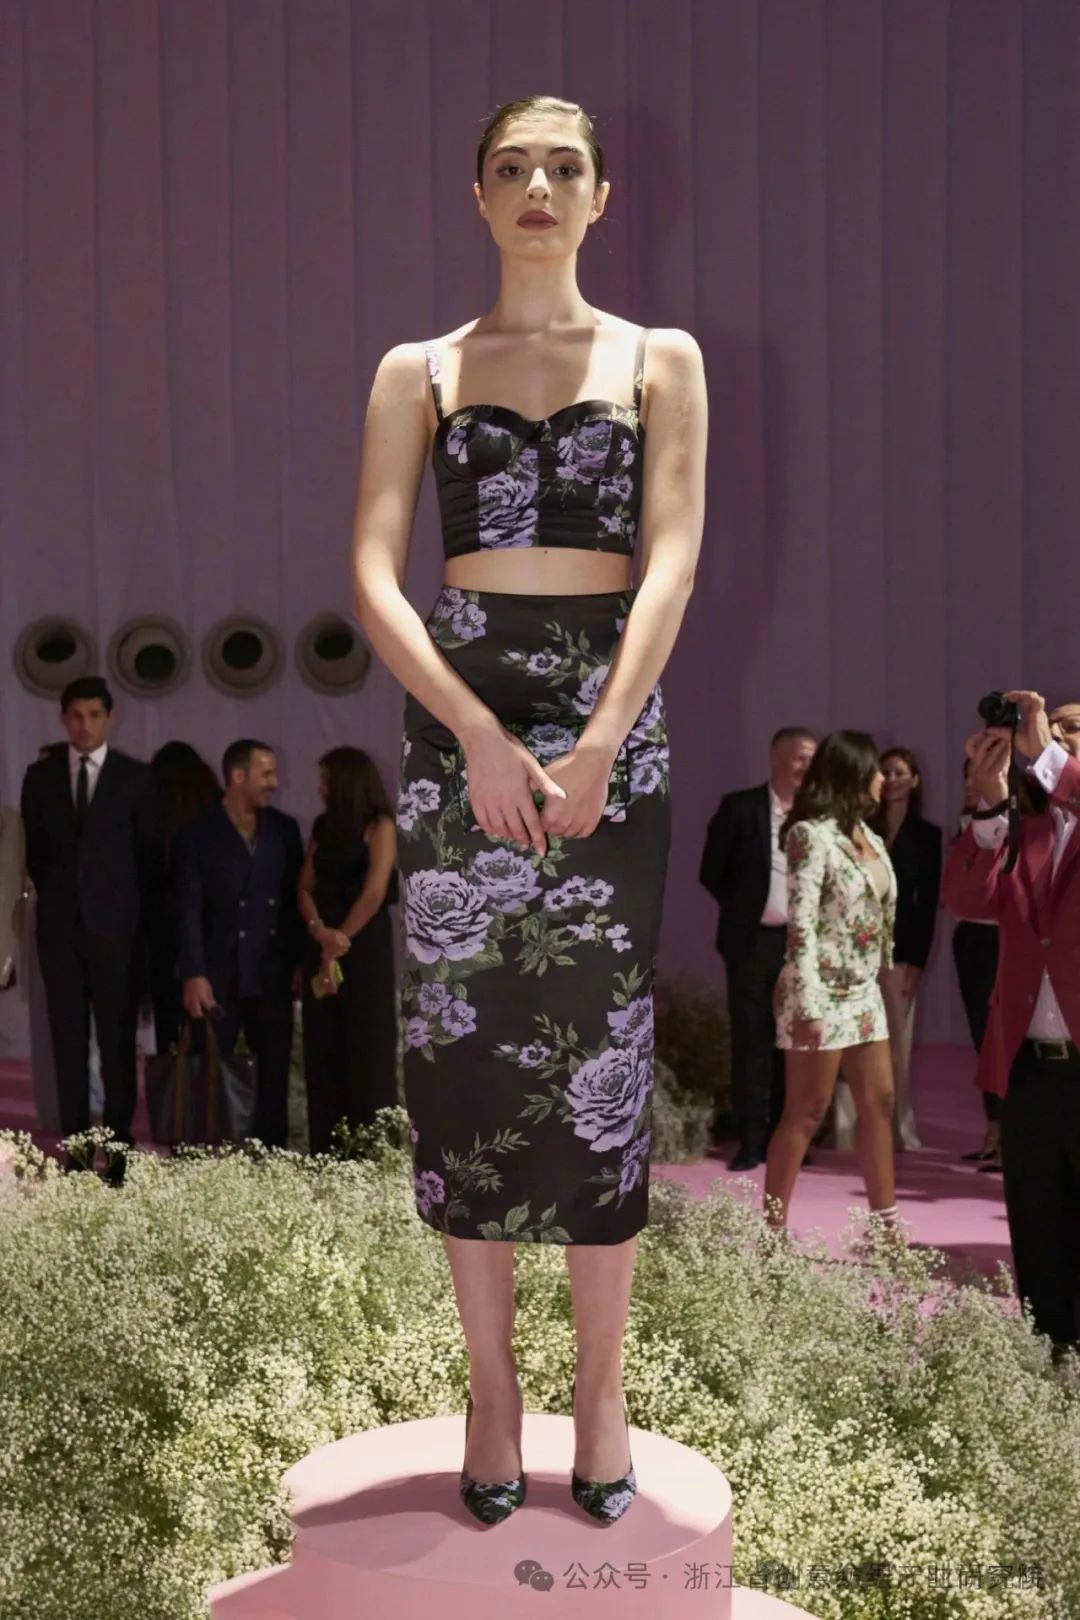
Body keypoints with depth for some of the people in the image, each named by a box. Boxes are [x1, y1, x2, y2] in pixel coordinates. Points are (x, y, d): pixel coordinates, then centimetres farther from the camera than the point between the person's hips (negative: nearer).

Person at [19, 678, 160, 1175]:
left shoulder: (136, 776, 0)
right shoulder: (40, 775, 7)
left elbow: (150, 851, 4)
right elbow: (34, 848, 14)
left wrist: (132, 907, 3)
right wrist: (54, 897, 10)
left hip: (116, 924, -2)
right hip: (60, 924, 2)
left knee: (118, 1038, 1)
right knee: (68, 1038, 3)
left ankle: (120, 1145, 7)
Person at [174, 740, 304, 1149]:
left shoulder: (284, 829, 9)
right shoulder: (197, 833, -2)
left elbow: (296, 899, 11)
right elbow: (188, 910, -7)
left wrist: (301, 961, 5)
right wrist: (193, 975, -13)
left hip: (272, 976, 3)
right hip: (218, 976, -3)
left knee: (274, 1076, 7)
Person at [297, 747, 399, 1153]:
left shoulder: (380, 825, -3)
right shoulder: (323, 826, 16)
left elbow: (375, 891, -12)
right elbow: (306, 888, 9)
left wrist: (339, 943, -9)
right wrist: (320, 931, -10)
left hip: (365, 949, -6)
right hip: (322, 949, 6)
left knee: (367, 1052, -4)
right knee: (323, 1052, 5)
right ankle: (326, 1155, 9)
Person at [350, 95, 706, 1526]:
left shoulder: (660, 361, 11)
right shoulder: (418, 372, 11)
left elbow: (672, 560, -1)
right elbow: (375, 574, 0)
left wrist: (598, 743, -15)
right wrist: (480, 734, -15)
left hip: (612, 708, 0)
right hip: (457, 706, 1)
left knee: (601, 1040, -2)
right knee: (464, 1037, -1)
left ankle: (602, 1386, 10)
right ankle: (492, 1383, 12)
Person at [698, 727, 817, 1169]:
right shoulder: (739, 807, -2)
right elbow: (712, 871, 2)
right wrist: (744, 909, 5)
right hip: (753, 941, -2)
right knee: (752, 1042, 0)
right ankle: (751, 1140, 5)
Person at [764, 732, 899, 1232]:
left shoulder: (868, 836, 12)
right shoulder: (813, 835, -13)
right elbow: (801, 922, -18)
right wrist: (808, 1006, -22)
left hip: (863, 991, 8)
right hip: (824, 992, -8)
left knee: (879, 1103, 10)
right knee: (806, 1112, -4)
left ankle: (885, 1226, 18)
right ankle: (771, 1229, 3)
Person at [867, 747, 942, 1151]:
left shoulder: (927, 835, 7)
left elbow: (929, 903, 2)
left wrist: (917, 959, -6)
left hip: (899, 948, -1)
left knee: (896, 1040, 2)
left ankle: (897, 1126, 9)